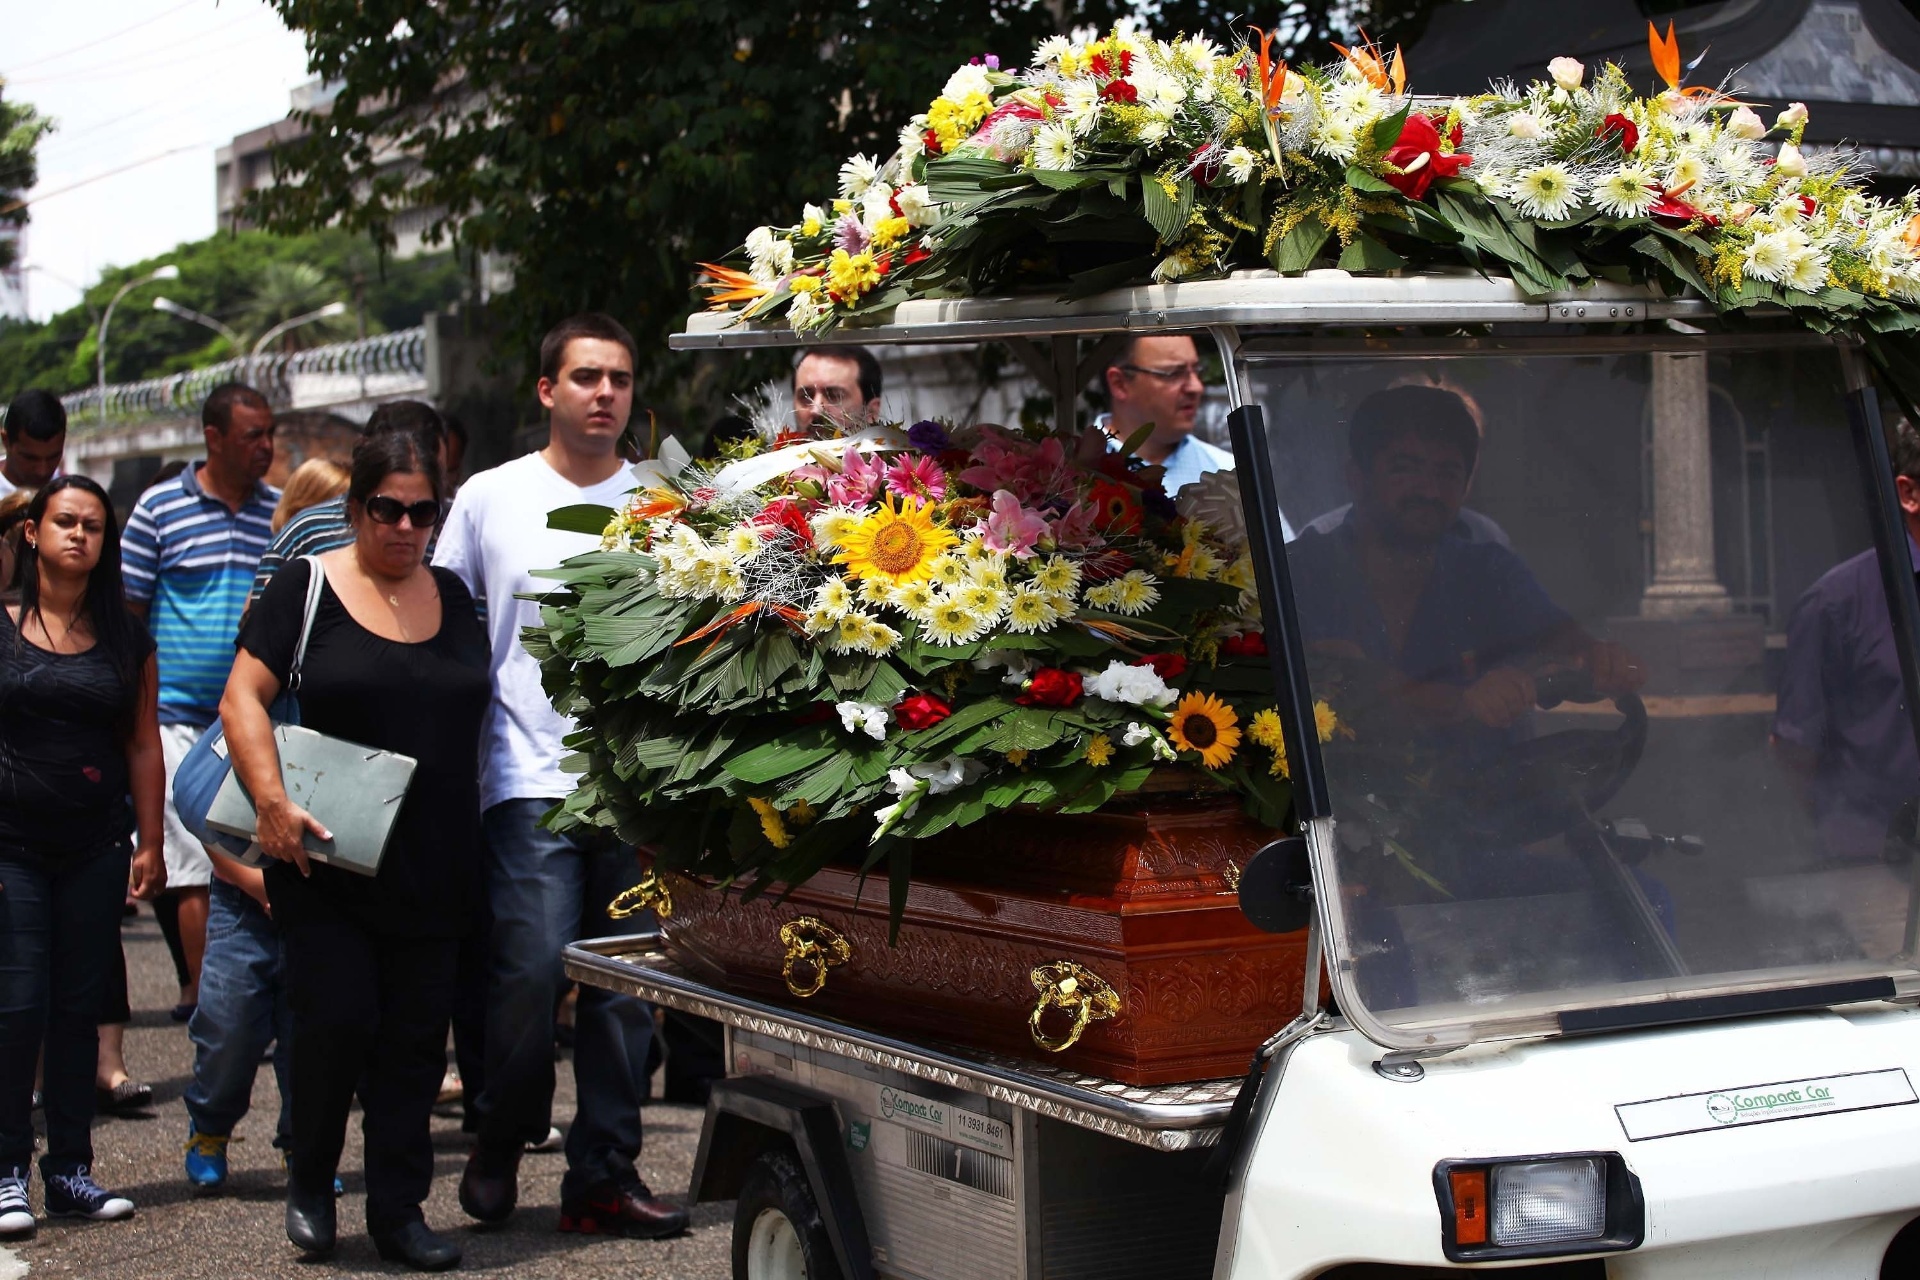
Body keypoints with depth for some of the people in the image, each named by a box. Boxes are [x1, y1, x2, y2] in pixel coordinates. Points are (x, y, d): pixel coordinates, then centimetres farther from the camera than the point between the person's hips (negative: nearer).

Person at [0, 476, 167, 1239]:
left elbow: (144, 745, 10)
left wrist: (150, 844, 5)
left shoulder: (126, 638, 8)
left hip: (95, 846, 3)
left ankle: (70, 1170, 13)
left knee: (79, 1007, 6)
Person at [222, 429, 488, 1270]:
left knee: (414, 1039, 5)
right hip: (327, 859, -4)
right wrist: (272, 800, -19)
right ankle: (309, 1185, 16)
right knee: (336, 1018, -8)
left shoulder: (453, 597, 11)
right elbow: (242, 699, -6)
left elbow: (477, 710, 20)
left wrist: (469, 837, 12)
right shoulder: (306, 587, -2)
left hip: (434, 868, 4)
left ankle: (399, 1211, 14)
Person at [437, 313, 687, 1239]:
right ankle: (500, 1141, 13)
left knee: (625, 982, 4)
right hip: (530, 773, -2)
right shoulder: (490, 498, 6)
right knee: (533, 964, -11)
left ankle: (604, 1176, 14)